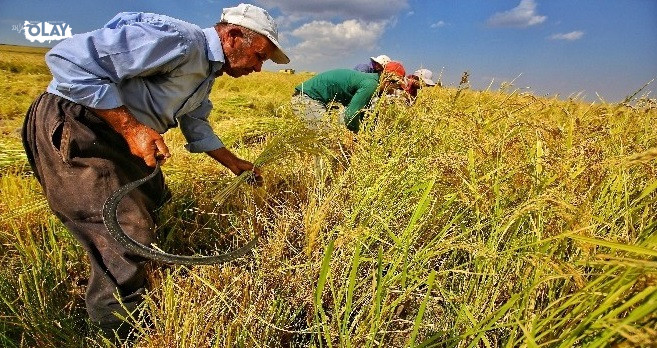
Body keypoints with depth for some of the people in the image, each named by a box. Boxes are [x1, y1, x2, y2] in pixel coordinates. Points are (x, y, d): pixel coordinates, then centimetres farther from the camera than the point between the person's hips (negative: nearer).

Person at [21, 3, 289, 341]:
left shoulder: (206, 68, 10)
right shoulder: (179, 41, -23)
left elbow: (195, 125, 21)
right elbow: (67, 57, -26)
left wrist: (235, 164, 20)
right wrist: (131, 127, -26)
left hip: (116, 136, 10)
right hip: (69, 129, -10)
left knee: (155, 201, 18)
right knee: (129, 235, -11)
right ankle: (119, 331, 14)